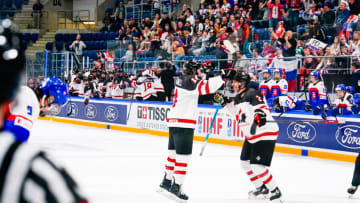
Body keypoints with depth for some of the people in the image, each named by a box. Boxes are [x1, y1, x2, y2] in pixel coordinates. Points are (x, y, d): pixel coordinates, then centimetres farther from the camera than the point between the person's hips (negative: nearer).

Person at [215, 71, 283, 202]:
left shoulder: (252, 94, -18)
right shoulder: (238, 97, 10)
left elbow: (264, 110, -29)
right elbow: (236, 113, 25)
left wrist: (259, 118, -49)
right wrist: (224, 102, 16)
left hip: (265, 134, -11)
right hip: (251, 136, 11)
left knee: (257, 166, -16)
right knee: (245, 162, 16)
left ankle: (275, 192, -3)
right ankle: (261, 188, 30)